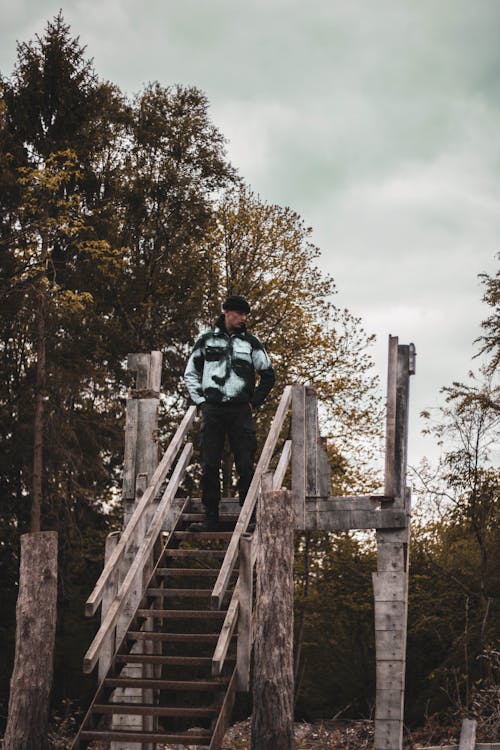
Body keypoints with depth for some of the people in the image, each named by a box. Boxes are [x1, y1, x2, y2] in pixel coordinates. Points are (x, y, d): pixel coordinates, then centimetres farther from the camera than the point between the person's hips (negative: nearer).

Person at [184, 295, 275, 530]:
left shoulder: (251, 342, 10)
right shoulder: (206, 341, 11)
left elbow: (268, 374, 15)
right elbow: (190, 373, 19)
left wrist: (254, 402, 7)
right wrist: (200, 400, 8)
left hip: (241, 411, 0)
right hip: (212, 410, 0)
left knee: (246, 465, -5)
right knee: (209, 465, -3)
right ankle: (210, 518, 1)